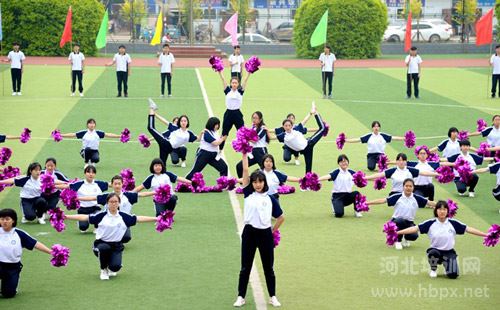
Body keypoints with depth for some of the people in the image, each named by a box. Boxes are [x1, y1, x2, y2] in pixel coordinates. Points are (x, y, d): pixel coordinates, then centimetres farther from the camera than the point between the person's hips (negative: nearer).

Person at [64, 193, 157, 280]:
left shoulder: (124, 217, 1)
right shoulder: (101, 216, -5)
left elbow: (139, 218, -2)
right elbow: (84, 217, -10)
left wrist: (156, 219, -9)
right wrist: (66, 216, -20)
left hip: (116, 246, 1)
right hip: (101, 244, -1)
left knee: (115, 267, -23)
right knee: (104, 248, -36)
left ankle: (111, 268, 19)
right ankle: (103, 270, -6)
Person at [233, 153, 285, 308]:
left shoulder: (270, 199, 3)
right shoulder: (248, 194, 3)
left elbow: (281, 217, 10)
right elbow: (245, 171, -2)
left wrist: (273, 230, 7)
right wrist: (244, 154, -3)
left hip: (265, 234, 0)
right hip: (249, 232, 0)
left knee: (268, 267, 9)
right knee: (245, 267, 5)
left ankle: (273, 297, 18)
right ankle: (241, 297, 12)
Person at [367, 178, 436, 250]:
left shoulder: (417, 198, -3)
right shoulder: (397, 197, -9)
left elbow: (430, 203, -1)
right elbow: (383, 200, -14)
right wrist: (367, 203, -21)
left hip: (409, 223, 2)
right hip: (396, 222, -2)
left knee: (414, 236, -28)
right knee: (400, 221, -38)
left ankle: (406, 239, 13)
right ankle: (398, 241, -10)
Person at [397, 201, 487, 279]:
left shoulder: (453, 223, -5)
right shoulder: (430, 223, -7)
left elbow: (468, 229, -4)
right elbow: (415, 228, -10)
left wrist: (485, 235, -10)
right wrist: (397, 232, -19)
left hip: (449, 253, 0)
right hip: (435, 250, 0)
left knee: (453, 275, -20)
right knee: (433, 253, -37)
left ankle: (446, 266, 19)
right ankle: (433, 269, -1)